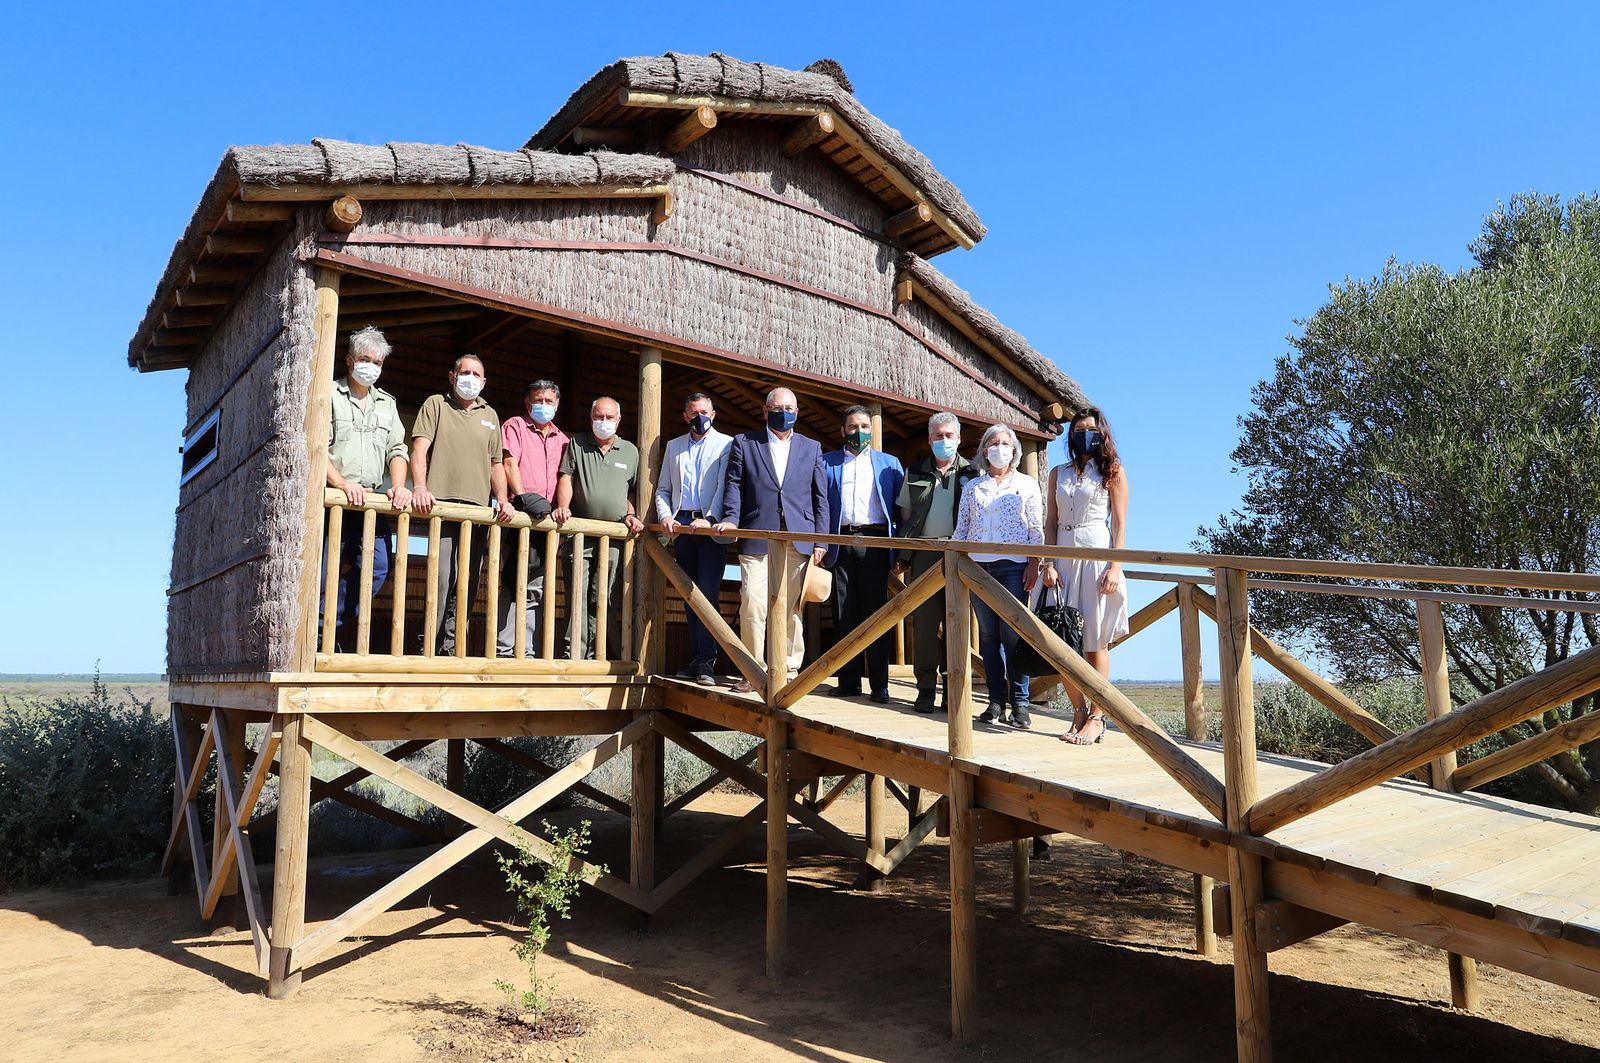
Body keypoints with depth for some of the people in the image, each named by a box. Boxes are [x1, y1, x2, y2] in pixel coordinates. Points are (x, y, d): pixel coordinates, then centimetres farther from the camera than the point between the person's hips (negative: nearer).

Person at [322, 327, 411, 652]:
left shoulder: (387, 403, 21)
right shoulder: (329, 394, 5)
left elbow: (397, 450, 13)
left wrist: (398, 486, -6)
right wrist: (343, 484, -19)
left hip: (374, 503, 5)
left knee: (377, 568, -4)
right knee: (324, 571, -7)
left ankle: (335, 628, 10)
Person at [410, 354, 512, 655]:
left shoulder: (489, 416, 22)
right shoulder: (435, 405, 10)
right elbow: (419, 449, -2)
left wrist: (502, 499, 4)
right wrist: (420, 488, -18)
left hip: (478, 509, 4)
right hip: (441, 505, -4)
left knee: (468, 585, 3)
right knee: (441, 580, -13)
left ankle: (450, 652, 9)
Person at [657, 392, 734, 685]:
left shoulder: (726, 444, 5)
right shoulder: (674, 447, 19)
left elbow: (725, 486, -6)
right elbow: (664, 489, 18)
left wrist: (709, 519, -18)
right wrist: (665, 516, -1)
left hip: (711, 526, -4)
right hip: (682, 525, 4)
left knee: (708, 593, -11)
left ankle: (706, 662, -10)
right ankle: (696, 659, 9)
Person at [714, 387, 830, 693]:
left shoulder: (812, 448, 17)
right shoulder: (744, 443, 13)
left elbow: (821, 496, 13)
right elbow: (733, 485, 7)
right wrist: (730, 519, -10)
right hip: (757, 538, -1)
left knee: (792, 609, 3)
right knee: (753, 605, -9)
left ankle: (790, 670, 13)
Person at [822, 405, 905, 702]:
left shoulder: (889, 463, 16)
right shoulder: (827, 462, 16)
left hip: (876, 542, -1)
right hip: (841, 543, 1)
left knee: (876, 613, -3)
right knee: (844, 615, 1)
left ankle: (879, 684, -1)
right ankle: (848, 681, 7)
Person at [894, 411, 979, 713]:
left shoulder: (971, 473, 8)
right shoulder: (915, 473, 14)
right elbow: (905, 516, 16)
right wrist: (902, 556, 8)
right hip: (923, 553, 1)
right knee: (924, 620, -2)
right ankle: (926, 687, 4)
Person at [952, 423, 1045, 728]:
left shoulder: (1027, 485, 10)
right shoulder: (972, 488, 16)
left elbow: (1036, 529, 5)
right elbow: (961, 529, 14)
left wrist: (1034, 565, -5)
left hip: (1013, 565, -3)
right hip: (977, 566, 3)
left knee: (1013, 635, -9)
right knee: (988, 635, 2)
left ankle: (1019, 703, -3)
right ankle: (996, 701, 7)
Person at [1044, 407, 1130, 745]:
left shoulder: (1112, 472, 6)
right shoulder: (1058, 473, 16)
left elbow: (1119, 525, 1)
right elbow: (1050, 521, 12)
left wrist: (1115, 567, -11)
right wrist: (1049, 563, -1)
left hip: (1097, 555, -4)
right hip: (1064, 556, 4)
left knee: (1096, 642, -3)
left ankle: (1096, 718, 1)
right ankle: (1079, 711, 10)